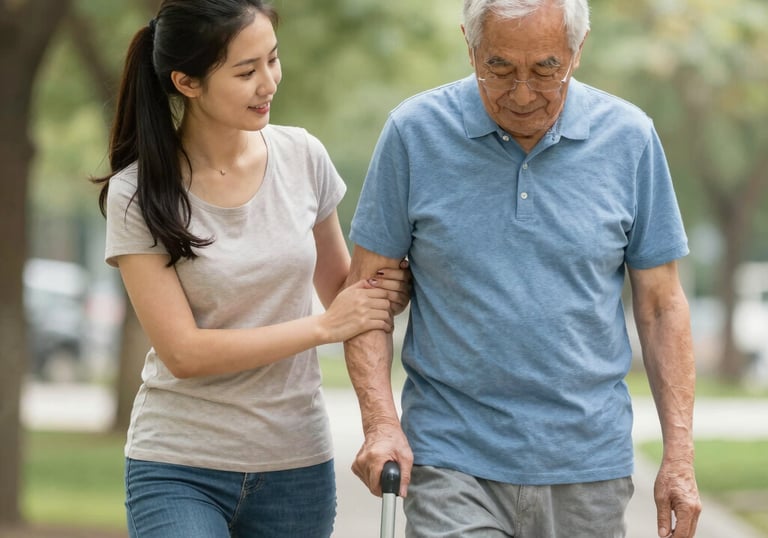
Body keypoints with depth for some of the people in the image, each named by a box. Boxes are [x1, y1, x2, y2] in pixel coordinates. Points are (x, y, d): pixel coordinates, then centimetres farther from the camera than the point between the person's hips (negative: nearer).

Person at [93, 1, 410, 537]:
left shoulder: (302, 157, 1)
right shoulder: (138, 195, -9)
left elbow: (338, 286, 15)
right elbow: (184, 352, -13)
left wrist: (387, 293, -8)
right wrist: (325, 326, -15)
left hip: (296, 468, 3)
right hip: (179, 471, -3)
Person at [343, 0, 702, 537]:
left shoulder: (629, 138, 1)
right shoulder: (415, 133, -3)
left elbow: (661, 305, 5)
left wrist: (680, 454, 0)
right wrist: (381, 422, -11)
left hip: (589, 471, 2)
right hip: (452, 465, -1)